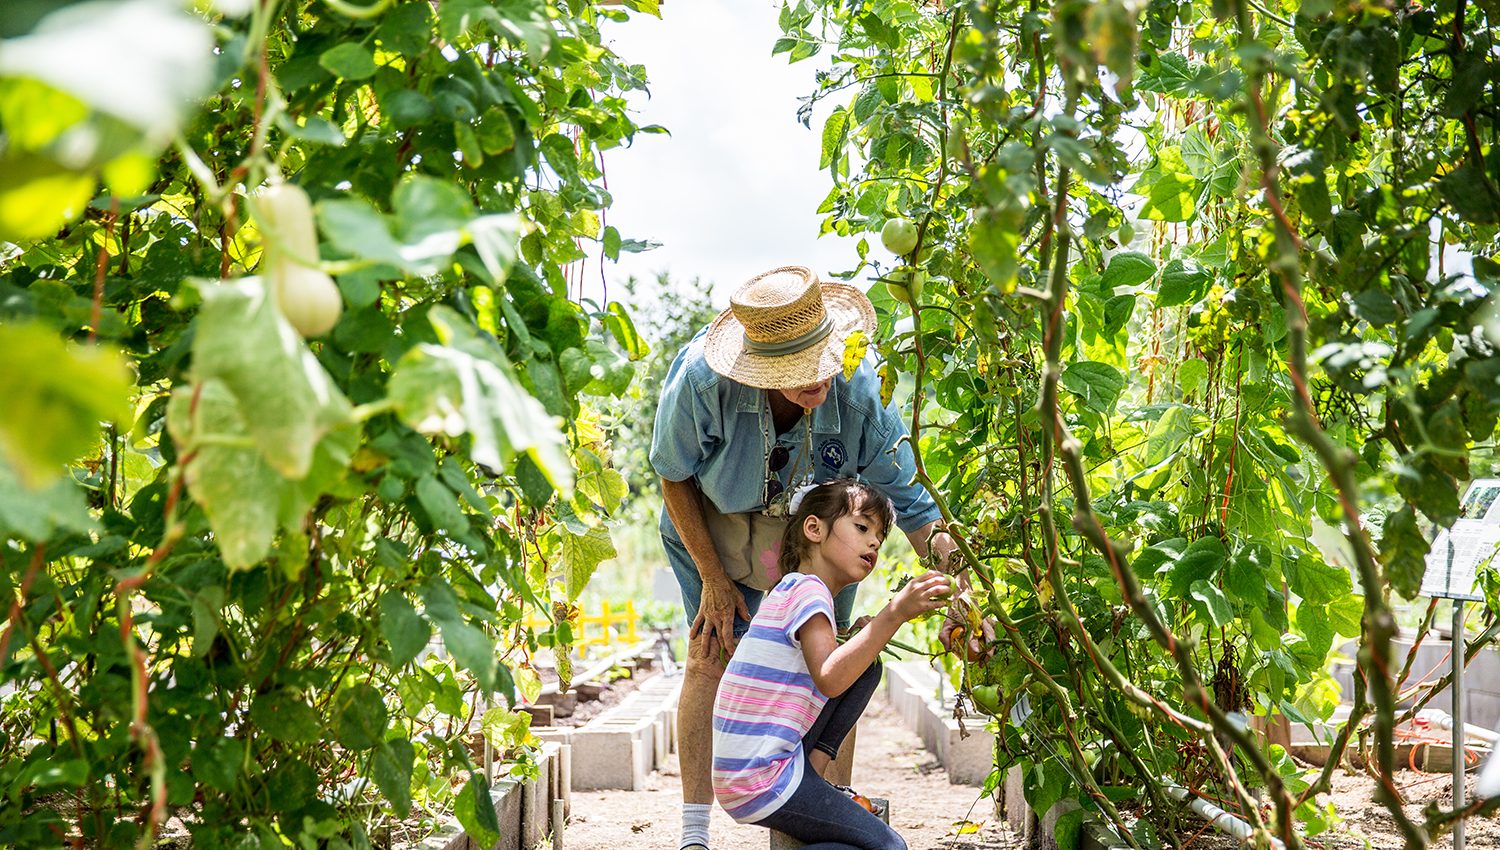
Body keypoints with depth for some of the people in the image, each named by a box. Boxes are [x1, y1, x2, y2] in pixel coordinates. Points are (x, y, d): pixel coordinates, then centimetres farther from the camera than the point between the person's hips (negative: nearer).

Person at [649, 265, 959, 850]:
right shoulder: (701, 381, -36)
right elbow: (674, 476, -16)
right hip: (714, 520, -1)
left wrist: (948, 554, -38)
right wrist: (712, 577, -12)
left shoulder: (858, 393, -32)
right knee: (712, 654, -9)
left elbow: (909, 500, -20)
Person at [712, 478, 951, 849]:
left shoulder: (791, 588, 16)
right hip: (762, 783, -9)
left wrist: (865, 637, 9)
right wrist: (894, 614, -34)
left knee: (867, 668, 11)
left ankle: (813, 767, 6)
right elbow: (829, 679, -30)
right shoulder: (809, 589, -13)